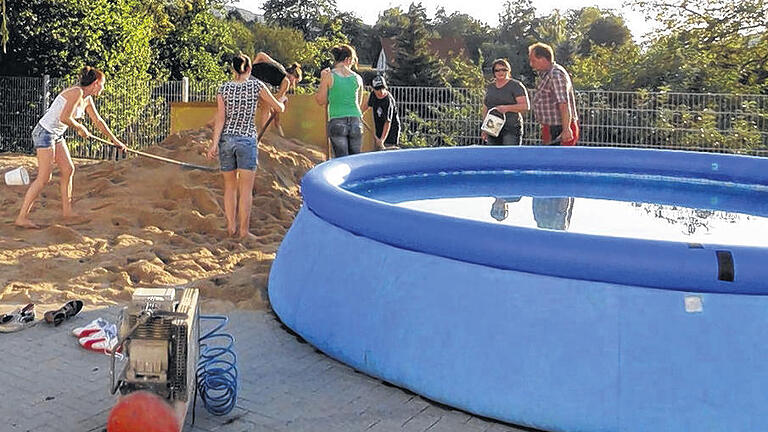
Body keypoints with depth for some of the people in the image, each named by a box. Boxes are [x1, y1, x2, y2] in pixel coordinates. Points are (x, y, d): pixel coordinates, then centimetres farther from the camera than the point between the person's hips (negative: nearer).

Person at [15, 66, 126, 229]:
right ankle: (22, 217, -4)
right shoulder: (76, 92, -18)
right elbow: (64, 118, -24)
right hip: (44, 132, -10)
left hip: (57, 135, 10)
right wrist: (80, 128, -6)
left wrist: (115, 140, 27)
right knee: (43, 178, -8)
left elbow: (98, 121, 22)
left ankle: (67, 212, 17)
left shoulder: (87, 99, 11)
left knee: (68, 170, 9)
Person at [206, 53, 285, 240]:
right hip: (247, 139, -3)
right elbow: (279, 108, 6)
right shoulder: (256, 86, -2)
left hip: (226, 139, 3)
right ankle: (244, 231, 1)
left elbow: (220, 118, -5)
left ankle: (231, 227, 15)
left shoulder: (223, 88, 2)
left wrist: (214, 142, -4)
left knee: (230, 186, 13)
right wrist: (281, 103, 28)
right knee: (246, 189, 1)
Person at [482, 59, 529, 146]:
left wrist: (507, 108, -20)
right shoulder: (490, 88, 16)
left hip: (511, 129, -5)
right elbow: (485, 109, 22)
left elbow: (526, 106, -9)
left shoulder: (516, 85, -1)